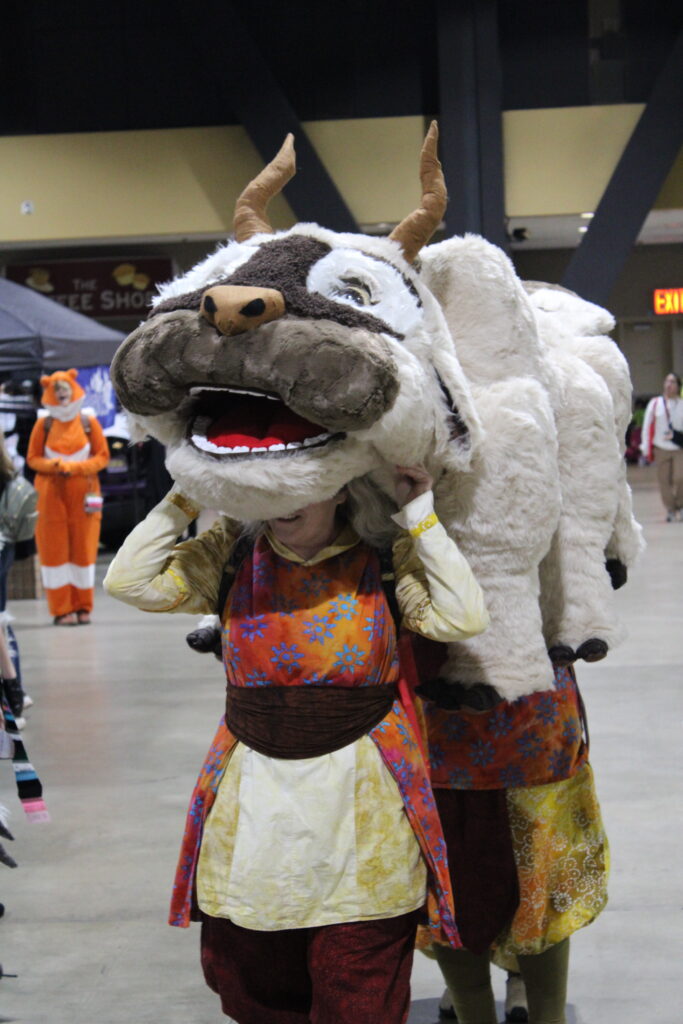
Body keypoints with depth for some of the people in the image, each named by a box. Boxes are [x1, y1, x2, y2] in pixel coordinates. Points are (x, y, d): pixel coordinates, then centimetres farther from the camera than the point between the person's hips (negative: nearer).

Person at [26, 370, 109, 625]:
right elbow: (33, 458, 5)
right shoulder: (43, 425, 4)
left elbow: (103, 456, 3)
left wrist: (76, 467, -11)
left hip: (83, 493, 0)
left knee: (84, 549, 2)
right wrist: (53, 465, -13)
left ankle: (83, 607, 11)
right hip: (51, 493, 0)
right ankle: (61, 610, 2)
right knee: (54, 550, -2)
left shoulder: (89, 423, 4)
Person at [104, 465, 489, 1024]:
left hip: (360, 808, -2)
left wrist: (419, 516, -12)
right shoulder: (232, 553, 2)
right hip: (253, 800, 2)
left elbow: (464, 616, -14)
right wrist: (186, 498, -5)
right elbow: (129, 580, -6)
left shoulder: (383, 559, -2)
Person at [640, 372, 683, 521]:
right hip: (661, 449, 1)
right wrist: (646, 448, 4)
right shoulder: (655, 403, 5)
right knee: (664, 481, 0)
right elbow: (647, 426, 8)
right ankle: (670, 510, 14)